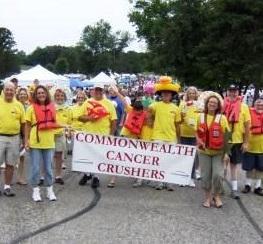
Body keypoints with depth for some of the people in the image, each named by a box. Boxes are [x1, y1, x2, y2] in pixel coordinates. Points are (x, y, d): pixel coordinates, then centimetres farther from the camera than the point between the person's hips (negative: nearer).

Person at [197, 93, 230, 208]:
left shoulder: (222, 118, -4)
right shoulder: (201, 117, 4)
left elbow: (226, 136, -5)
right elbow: (198, 133, 14)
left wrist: (226, 152, -9)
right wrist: (199, 143, 3)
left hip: (218, 152, -2)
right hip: (204, 152, 2)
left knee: (218, 174, -8)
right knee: (205, 175, 5)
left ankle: (217, 196, 14)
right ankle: (208, 197, 20)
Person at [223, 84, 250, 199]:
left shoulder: (243, 106, -3)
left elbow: (247, 125, -2)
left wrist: (245, 142, -5)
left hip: (237, 141, 0)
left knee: (235, 164, 10)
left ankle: (234, 188, 17)